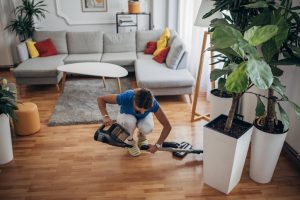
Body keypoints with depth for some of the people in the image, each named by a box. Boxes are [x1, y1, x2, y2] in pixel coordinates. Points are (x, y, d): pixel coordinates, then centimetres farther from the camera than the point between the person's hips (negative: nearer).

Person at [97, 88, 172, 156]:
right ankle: (130, 141, -5)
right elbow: (100, 99, -29)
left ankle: (141, 135, 3)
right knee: (130, 121, -37)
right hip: (126, 116, 0)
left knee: (147, 128, -34)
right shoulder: (126, 97, -39)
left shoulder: (153, 104, -36)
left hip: (144, 117, 1)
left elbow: (167, 126, -30)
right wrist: (105, 116, -44)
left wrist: (157, 145, -34)